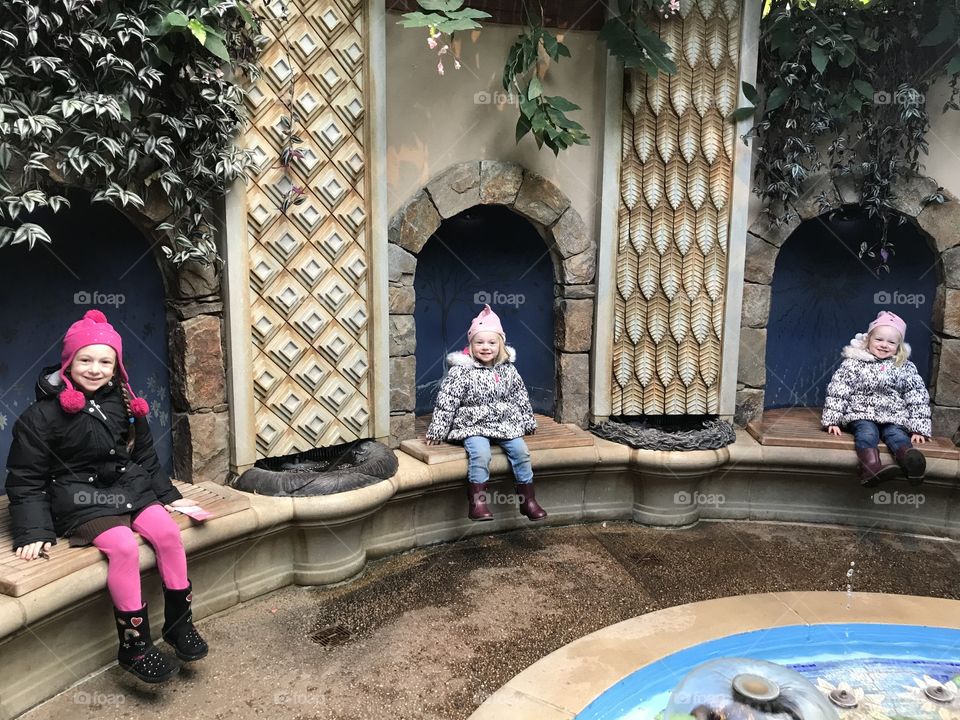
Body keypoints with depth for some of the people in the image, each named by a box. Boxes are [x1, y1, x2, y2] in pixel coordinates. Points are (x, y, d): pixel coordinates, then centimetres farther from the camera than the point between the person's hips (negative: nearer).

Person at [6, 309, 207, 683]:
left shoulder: (125, 404, 7)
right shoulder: (41, 415, -7)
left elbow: (145, 457, 18)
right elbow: (25, 481, -4)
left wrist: (168, 494, 14)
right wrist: (34, 531, -12)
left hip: (131, 488, 5)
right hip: (81, 499, -5)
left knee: (168, 531, -21)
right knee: (124, 547, -29)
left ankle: (179, 621, -5)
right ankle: (134, 644, -17)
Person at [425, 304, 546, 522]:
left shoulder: (508, 369, 5)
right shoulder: (461, 371, -8)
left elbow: (520, 397, 17)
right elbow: (446, 402, -8)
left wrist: (528, 423, 23)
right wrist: (437, 432, -8)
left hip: (505, 424, 4)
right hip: (473, 426, -4)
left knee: (521, 451, -13)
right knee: (480, 454, -29)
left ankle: (527, 500, 0)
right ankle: (477, 502, -21)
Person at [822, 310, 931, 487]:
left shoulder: (906, 369, 10)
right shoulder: (853, 363, 4)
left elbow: (918, 398, 9)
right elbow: (837, 391, 0)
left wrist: (919, 429, 0)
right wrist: (832, 421, -7)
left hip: (893, 417, 2)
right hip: (862, 414, -2)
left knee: (897, 434, -27)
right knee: (867, 432, -31)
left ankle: (912, 462, -59)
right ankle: (871, 468, -58)